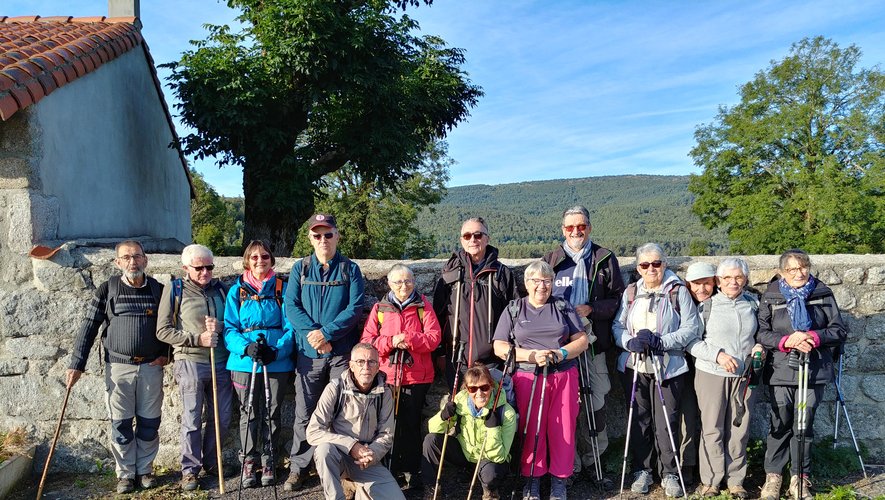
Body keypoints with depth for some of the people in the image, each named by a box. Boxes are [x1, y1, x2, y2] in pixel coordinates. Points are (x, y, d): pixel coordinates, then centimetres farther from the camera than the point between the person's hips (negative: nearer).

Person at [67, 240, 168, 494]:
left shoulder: (159, 290, 3)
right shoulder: (107, 290, 0)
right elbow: (89, 327, -1)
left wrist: (165, 354, 0)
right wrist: (77, 364, -5)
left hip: (151, 367, 1)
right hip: (119, 366, -1)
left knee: (149, 423, 8)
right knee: (121, 424, 5)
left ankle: (145, 469, 24)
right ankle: (126, 473, 19)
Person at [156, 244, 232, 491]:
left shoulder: (221, 289, 9)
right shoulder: (175, 290, -1)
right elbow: (163, 331, -3)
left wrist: (220, 327, -10)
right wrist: (197, 339, -13)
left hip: (221, 362, 4)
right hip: (191, 362, -4)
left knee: (221, 418, 11)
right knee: (192, 419, 3)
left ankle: (210, 462, 29)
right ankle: (190, 469, 17)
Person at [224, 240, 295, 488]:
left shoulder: (282, 289, 3)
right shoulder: (237, 290, 5)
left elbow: (290, 326, -1)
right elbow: (230, 328, 0)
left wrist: (277, 350, -18)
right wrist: (246, 347, -19)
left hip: (277, 362, 0)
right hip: (245, 362, 0)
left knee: (272, 413, 8)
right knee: (249, 413, 6)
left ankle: (268, 462, 20)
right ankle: (248, 462, 18)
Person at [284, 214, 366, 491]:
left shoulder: (350, 269, 2)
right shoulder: (300, 269, 7)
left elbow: (355, 307, -7)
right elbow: (291, 306, -2)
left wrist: (326, 333, -17)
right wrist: (312, 334, -16)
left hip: (342, 352, -1)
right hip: (308, 353, 1)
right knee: (304, 413, 6)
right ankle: (297, 467, 19)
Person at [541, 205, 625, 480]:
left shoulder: (605, 259, 5)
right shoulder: (550, 260, 9)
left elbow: (618, 299, 3)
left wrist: (591, 309, -11)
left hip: (593, 343, 0)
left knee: (595, 401, 6)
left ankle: (593, 457, 23)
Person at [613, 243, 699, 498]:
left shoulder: (678, 291, 0)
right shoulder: (630, 292, 10)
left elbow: (690, 329, -6)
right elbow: (617, 326, 7)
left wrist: (660, 342, -18)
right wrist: (630, 341, -14)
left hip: (668, 368, -3)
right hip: (633, 367, 3)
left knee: (666, 423, 0)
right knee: (639, 420, 9)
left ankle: (669, 474, 16)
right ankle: (641, 471, 23)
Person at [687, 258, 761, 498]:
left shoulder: (753, 304, 6)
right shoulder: (707, 305, -5)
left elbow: (759, 333, 21)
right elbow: (691, 340, -6)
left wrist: (758, 346, 0)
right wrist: (717, 355, -17)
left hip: (744, 376, 3)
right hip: (711, 374, -3)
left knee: (739, 429, 8)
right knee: (712, 429, 3)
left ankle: (735, 480, 21)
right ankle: (710, 480, 15)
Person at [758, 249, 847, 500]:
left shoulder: (823, 294, 4)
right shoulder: (770, 296, 2)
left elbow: (839, 329, 3)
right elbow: (762, 332, -2)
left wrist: (814, 337, -14)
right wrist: (786, 341, -19)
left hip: (814, 370, 1)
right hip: (780, 370, -1)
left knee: (804, 425, 6)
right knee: (780, 424, 3)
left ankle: (800, 478, 19)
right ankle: (773, 476, 15)